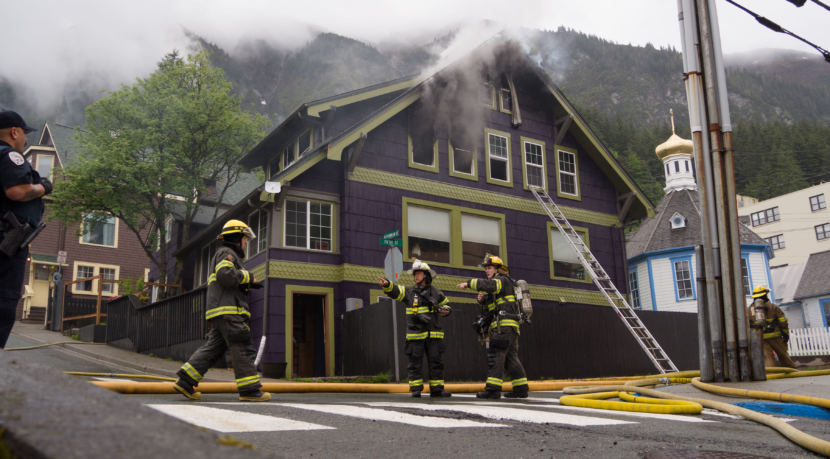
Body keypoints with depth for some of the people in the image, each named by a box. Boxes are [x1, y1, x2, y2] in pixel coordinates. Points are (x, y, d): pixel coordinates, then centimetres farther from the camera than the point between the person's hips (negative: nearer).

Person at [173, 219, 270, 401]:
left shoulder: (227, 254, 31)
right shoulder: (226, 253, -2)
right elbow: (225, 275, -21)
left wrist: (248, 284, 17)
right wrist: (247, 277, -9)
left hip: (220, 314, 10)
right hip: (228, 311, -10)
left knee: (212, 348, 7)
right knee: (242, 349, -10)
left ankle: (185, 381, 5)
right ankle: (249, 389, -10)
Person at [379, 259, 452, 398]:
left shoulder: (436, 293, 10)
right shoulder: (409, 292, 6)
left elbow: (446, 304, 21)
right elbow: (394, 290, -9)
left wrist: (445, 310, -3)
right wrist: (387, 284, -30)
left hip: (433, 335, 1)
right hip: (415, 334, -1)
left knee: (436, 362, 3)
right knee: (415, 363, 1)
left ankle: (437, 389, 11)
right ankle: (415, 389, 8)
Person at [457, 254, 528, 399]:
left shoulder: (503, 280, -2)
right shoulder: (496, 284, 26)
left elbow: (488, 285, -24)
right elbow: (489, 308, 28)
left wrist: (468, 283, -18)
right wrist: (482, 300, 8)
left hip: (505, 325, -10)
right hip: (501, 326, 10)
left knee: (495, 355, -15)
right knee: (511, 358, 10)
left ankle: (493, 388, -19)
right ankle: (521, 388, 14)